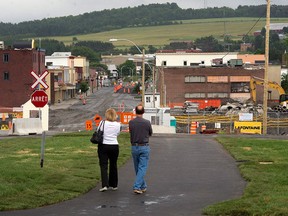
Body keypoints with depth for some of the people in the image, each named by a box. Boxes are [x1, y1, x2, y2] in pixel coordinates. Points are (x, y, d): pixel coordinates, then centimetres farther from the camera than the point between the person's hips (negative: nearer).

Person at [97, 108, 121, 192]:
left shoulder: (102, 123, -10)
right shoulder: (118, 124, -5)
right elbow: (118, 133, 7)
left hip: (103, 146, -2)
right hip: (114, 146, 2)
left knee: (103, 166, 0)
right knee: (113, 166, 15)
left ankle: (105, 185, -14)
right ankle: (114, 185, 23)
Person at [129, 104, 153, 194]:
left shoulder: (131, 122, -5)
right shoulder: (147, 123, -10)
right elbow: (150, 134, 6)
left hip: (134, 147, 3)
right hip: (144, 147, -3)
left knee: (137, 168, 15)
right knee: (142, 168, -1)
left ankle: (143, 186, 25)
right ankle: (137, 187, -13)